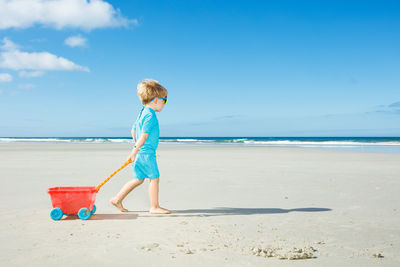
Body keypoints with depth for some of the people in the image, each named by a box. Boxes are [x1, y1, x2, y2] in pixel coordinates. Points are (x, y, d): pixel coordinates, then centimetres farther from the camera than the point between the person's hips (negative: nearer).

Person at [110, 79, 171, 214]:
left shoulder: (142, 112, 15)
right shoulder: (150, 115, -16)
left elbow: (133, 130, 23)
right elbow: (144, 135, -20)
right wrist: (135, 151, -21)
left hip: (139, 153, 10)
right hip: (146, 153, -10)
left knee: (139, 179, 16)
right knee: (154, 178, -1)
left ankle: (117, 199, 20)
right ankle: (154, 207, 6)